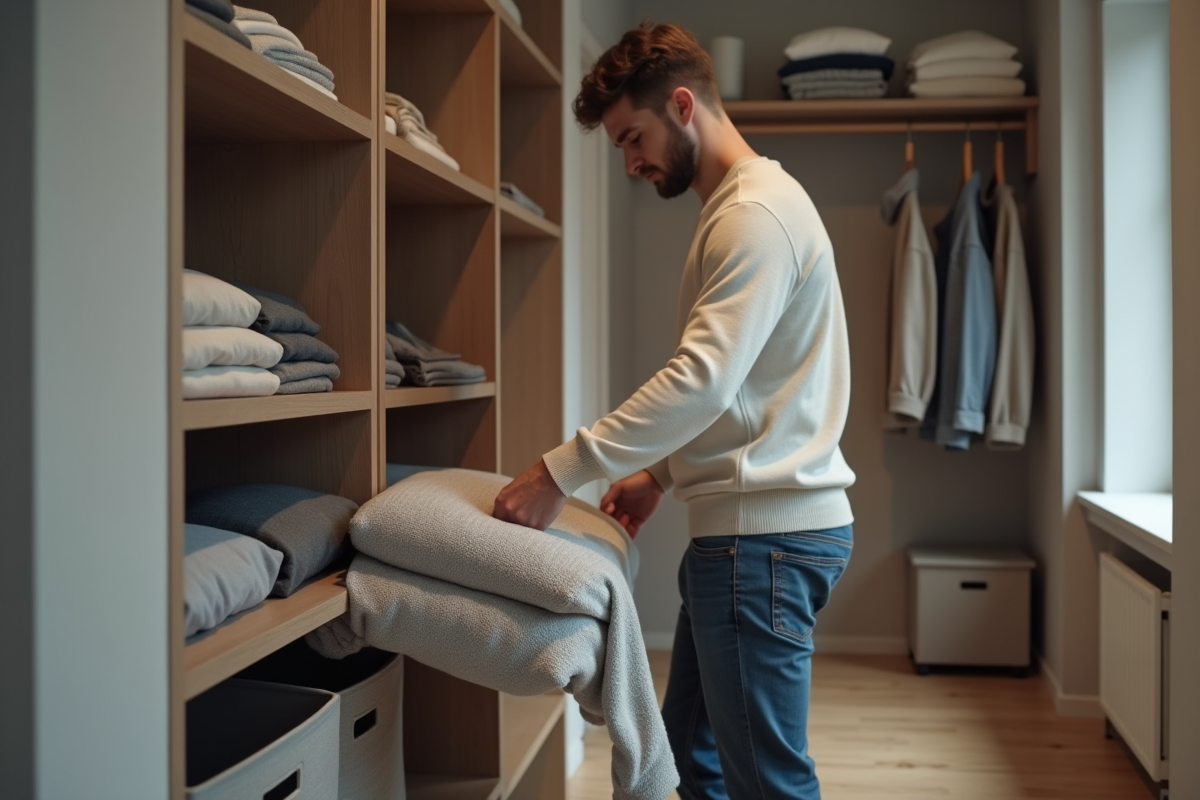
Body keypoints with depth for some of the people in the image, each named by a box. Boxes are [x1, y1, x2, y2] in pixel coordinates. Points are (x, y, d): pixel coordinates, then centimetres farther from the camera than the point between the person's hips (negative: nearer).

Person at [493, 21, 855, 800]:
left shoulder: (756, 210, -14)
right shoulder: (738, 207, 19)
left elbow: (702, 381, -24)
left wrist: (561, 472, -23)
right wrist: (660, 474, 17)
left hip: (765, 532, -10)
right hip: (745, 528, 10)